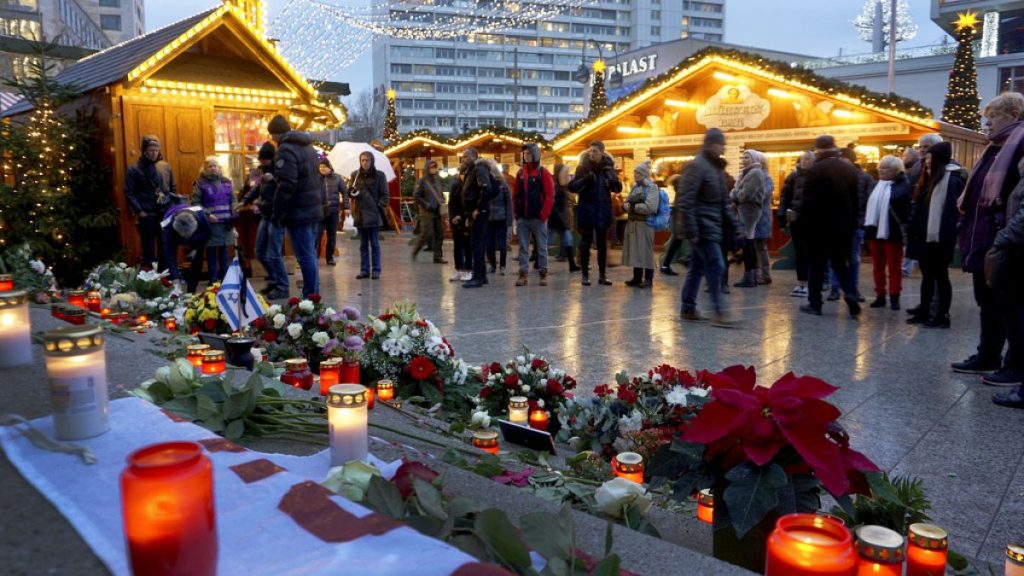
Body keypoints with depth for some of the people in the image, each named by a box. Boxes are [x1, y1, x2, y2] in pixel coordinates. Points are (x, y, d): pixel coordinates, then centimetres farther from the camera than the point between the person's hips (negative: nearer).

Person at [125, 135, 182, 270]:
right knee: (149, 248, 3)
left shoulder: (165, 166, 10)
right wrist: (139, 211, -13)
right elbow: (129, 193, -5)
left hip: (166, 213, 4)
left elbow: (172, 188, 16)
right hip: (147, 215, -3)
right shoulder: (134, 169, -2)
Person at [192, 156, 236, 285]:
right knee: (211, 252, 2)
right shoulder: (200, 183, -3)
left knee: (224, 251, 11)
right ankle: (213, 279, 9)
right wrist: (207, 215, -17)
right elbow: (195, 203, -7)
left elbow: (232, 199, 15)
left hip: (225, 222, 4)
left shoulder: (226, 181, 11)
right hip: (210, 224, -4)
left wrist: (234, 213, 0)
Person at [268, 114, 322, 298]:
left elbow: (286, 185, -20)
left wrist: (277, 212, -14)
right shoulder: (308, 147, 17)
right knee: (310, 254, 14)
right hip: (314, 210, 9)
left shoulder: (286, 150, -12)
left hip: (298, 213, -9)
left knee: (305, 256, -7)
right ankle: (313, 295, 19)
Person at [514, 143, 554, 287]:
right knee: (523, 247, 4)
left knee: (541, 246, 3)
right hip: (522, 217, 4)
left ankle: (543, 273, 10)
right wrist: (516, 212, 5)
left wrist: (544, 214, -13)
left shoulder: (543, 172, -2)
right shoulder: (520, 173, 12)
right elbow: (515, 194, 13)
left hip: (538, 217, -4)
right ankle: (523, 274, 8)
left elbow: (550, 195, -7)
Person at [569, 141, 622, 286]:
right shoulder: (582, 168, -3)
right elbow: (572, 186, -9)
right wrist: (585, 179, -25)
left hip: (603, 211, 2)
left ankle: (602, 275, 15)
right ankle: (585, 275, 9)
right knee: (585, 243, 2)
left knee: (602, 244, 8)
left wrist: (612, 181, -15)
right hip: (586, 210, -2)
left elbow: (618, 188, 6)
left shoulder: (608, 168, 4)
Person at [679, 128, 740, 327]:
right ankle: (719, 313, -6)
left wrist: (734, 225, 16)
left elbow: (723, 202, 21)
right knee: (715, 266, -10)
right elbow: (685, 200, -18)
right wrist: (691, 230, -22)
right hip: (703, 227, -9)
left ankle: (688, 309, 18)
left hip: (713, 227, 9)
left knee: (698, 267, 11)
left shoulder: (716, 167, 16)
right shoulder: (697, 166, -12)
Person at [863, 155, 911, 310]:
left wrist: (904, 229, -20)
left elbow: (907, 209, -12)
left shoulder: (904, 186, -4)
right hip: (875, 232, 6)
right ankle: (880, 296, 17)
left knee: (894, 267, 3)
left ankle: (894, 297, 10)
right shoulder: (877, 185, 14)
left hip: (892, 233, -6)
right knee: (877, 267, 9)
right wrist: (867, 227, 7)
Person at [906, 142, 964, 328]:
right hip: (925, 237, 9)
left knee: (940, 276, -1)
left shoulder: (952, 179, -12)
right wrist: (914, 232, 15)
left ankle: (942, 316, 6)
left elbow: (951, 209, -20)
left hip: (938, 238, -9)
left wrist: (945, 236, -25)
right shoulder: (931, 178, 16)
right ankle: (924, 312, 21)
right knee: (927, 275, 14)